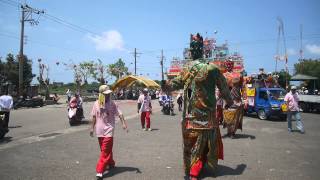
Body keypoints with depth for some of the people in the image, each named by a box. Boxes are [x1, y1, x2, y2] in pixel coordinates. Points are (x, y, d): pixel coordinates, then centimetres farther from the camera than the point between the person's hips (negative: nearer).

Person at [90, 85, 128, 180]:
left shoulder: (112, 103, -6)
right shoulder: (96, 103, 0)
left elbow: (119, 114, -8)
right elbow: (94, 116, 8)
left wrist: (123, 123, -21)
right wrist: (92, 127, 9)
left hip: (108, 130, -3)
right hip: (99, 130, 3)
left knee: (105, 151, -6)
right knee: (106, 150, 17)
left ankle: (100, 171, -3)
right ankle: (111, 163, 38)